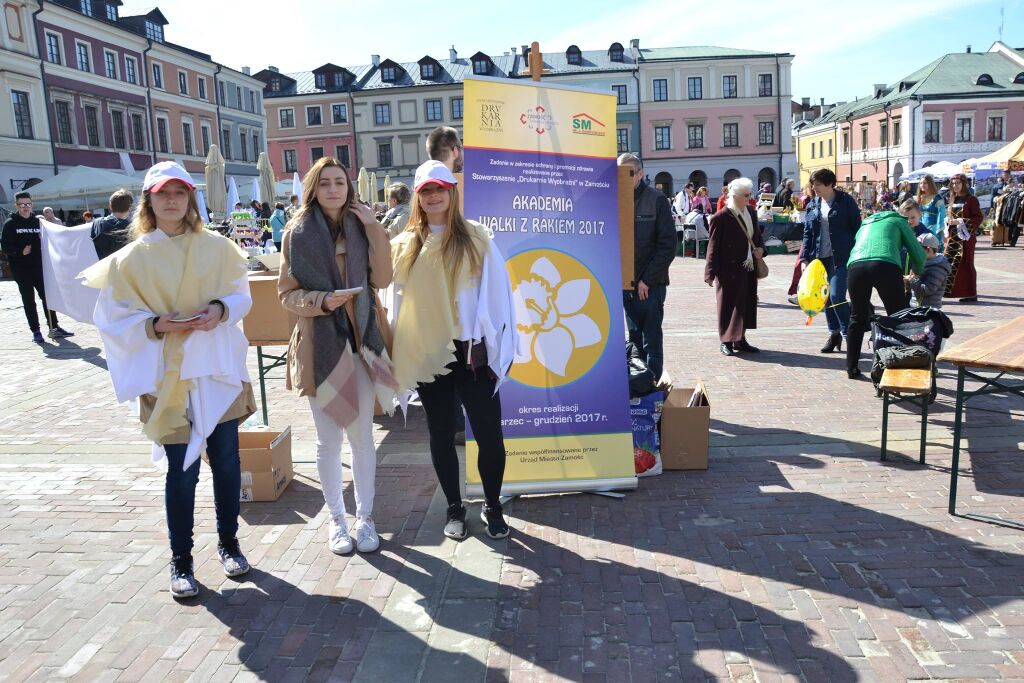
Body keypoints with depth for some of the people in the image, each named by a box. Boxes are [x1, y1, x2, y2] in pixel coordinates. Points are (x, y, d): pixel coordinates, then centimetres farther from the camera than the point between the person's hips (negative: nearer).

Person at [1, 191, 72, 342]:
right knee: (29, 300, 3)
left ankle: (53, 327, 11)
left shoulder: (38, 221, 7)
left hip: (39, 267, 3)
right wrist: (21, 251, -19)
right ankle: (35, 331, 8)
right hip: (21, 268, -3)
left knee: (47, 296, 4)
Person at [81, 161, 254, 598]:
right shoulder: (132, 258, -2)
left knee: (226, 463, 9)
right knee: (183, 471, 3)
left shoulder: (216, 247, 2)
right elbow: (113, 319, -2)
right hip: (168, 376, -2)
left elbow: (242, 295, 7)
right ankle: (181, 561, 21)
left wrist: (221, 309, -13)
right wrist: (156, 325, -19)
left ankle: (228, 543, 30)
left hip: (218, 370, 2)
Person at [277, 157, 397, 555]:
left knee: (362, 435, 9)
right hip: (320, 345, -2)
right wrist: (322, 300, -19)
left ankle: (365, 516, 23)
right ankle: (336, 519, 24)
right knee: (328, 439, 8)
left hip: (360, 341, 2)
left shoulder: (359, 227, 5)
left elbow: (382, 279, -5)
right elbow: (287, 293, -1)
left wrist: (374, 229, -11)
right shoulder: (299, 232, -2)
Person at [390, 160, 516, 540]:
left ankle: (492, 506, 22)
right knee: (441, 435, 13)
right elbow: (397, 298, 11)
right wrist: (399, 354, 7)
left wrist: (495, 348, -6)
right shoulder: (405, 246, 7)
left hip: (470, 353, -2)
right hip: (426, 355, 3)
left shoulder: (476, 239, 0)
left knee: (489, 434, 1)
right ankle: (454, 508, 29)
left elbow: (496, 293, -2)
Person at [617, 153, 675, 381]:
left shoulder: (656, 200, -2)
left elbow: (667, 245, -5)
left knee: (651, 340, 2)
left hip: (649, 285, -3)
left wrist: (647, 279, -11)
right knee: (635, 339, 12)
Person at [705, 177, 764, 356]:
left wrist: (760, 248, 0)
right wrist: (711, 273, -13)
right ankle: (726, 341, 13)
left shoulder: (751, 212, 9)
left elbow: (757, 235, 22)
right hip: (729, 270, -7)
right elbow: (713, 246, -12)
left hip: (748, 268, 7)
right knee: (729, 304, 1)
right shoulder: (721, 217, -13)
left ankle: (740, 339, 24)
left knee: (747, 303, 11)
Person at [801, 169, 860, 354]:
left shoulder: (845, 201, -4)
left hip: (841, 257, -5)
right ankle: (834, 334, 21)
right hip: (820, 257, 5)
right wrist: (804, 258, 4)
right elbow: (807, 233, 11)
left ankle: (848, 334, 1)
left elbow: (857, 228, -2)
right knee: (826, 298, 9)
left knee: (836, 296, -13)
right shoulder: (813, 205, 9)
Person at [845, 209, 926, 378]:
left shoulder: (865, 223, 38)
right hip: (886, 265, -3)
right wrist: (918, 273, 42)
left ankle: (851, 368, 22)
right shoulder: (898, 220, 27)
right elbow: (918, 254, 20)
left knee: (858, 318, 18)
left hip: (856, 266, 4)